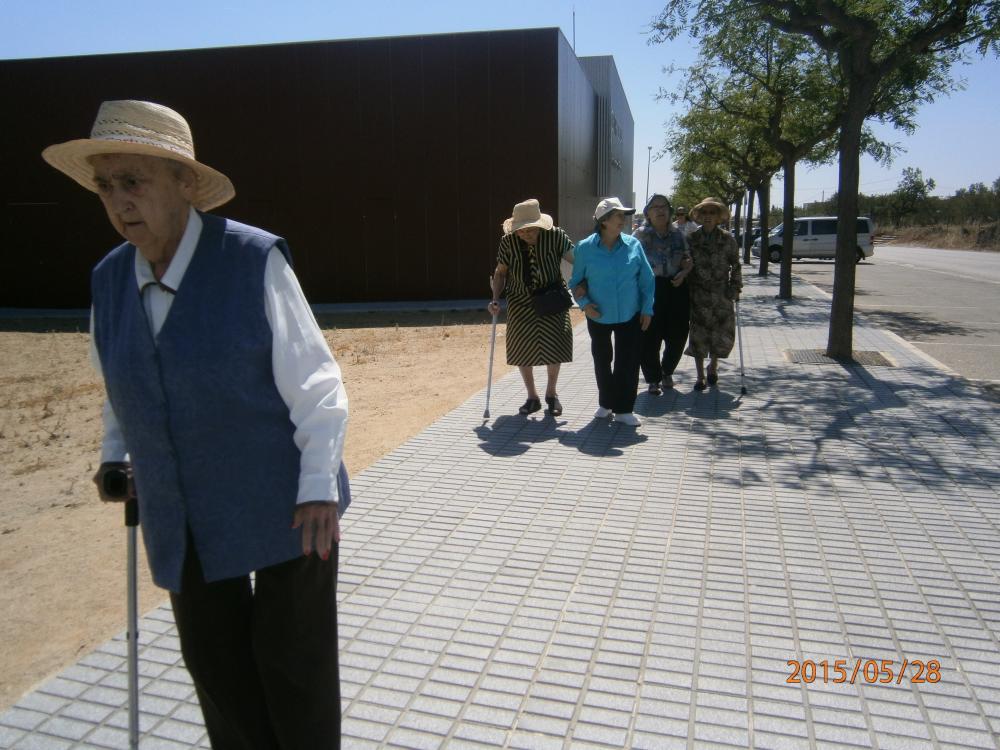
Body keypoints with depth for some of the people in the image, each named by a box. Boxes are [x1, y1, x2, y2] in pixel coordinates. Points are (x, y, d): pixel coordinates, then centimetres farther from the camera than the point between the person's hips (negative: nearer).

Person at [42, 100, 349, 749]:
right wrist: (115, 453, 11)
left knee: (294, 667, 8)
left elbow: (314, 383, -14)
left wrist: (318, 490, -17)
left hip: (282, 511, -5)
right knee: (216, 671, 16)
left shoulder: (254, 262, -15)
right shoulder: (109, 280, 2)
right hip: (182, 524, 5)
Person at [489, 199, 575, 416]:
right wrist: (495, 300, -7)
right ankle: (532, 398, 24)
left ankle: (551, 394, 22)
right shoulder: (508, 242, -7)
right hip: (521, 302, 2)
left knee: (552, 347, -2)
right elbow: (500, 272, 3)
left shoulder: (555, 236, -13)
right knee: (522, 350, 6)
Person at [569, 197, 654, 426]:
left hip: (630, 315, 0)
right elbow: (576, 281, 1)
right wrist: (584, 303, -14)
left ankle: (623, 409, 14)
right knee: (602, 361, 14)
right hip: (599, 316, 0)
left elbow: (646, 279, 1)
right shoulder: (585, 248, -8)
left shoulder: (633, 245, -4)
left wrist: (647, 308, -3)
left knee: (628, 362, 2)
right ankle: (606, 403, 32)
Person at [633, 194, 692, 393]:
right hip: (650, 290, -4)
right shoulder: (641, 234, -2)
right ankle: (653, 379, 14)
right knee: (650, 337, -3)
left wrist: (684, 272, -5)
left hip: (676, 288, 4)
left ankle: (667, 372, 33)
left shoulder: (677, 234, 10)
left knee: (678, 335, 9)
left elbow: (688, 259, 15)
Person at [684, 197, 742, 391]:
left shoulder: (727, 240, 2)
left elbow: (735, 267, 6)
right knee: (698, 335, 2)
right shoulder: (691, 239, 2)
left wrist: (735, 289, -2)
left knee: (723, 335, 1)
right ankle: (700, 376, 14)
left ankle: (713, 366, 29)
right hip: (698, 295, 0)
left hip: (721, 295, 0)